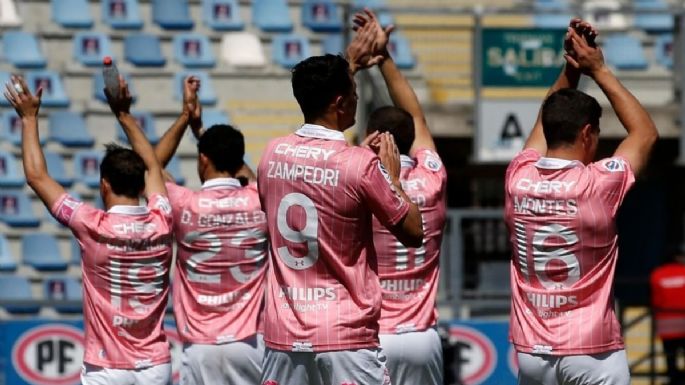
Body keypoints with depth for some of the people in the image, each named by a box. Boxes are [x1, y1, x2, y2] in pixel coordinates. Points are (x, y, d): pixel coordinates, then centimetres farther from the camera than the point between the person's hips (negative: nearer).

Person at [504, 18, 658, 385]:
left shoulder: (518, 179, -1)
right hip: (591, 353, -5)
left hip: (531, 350, 5)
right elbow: (645, 133, 5)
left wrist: (570, 68, 14)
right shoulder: (598, 184, -13)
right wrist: (599, 70, 6)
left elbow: (546, 122, 21)